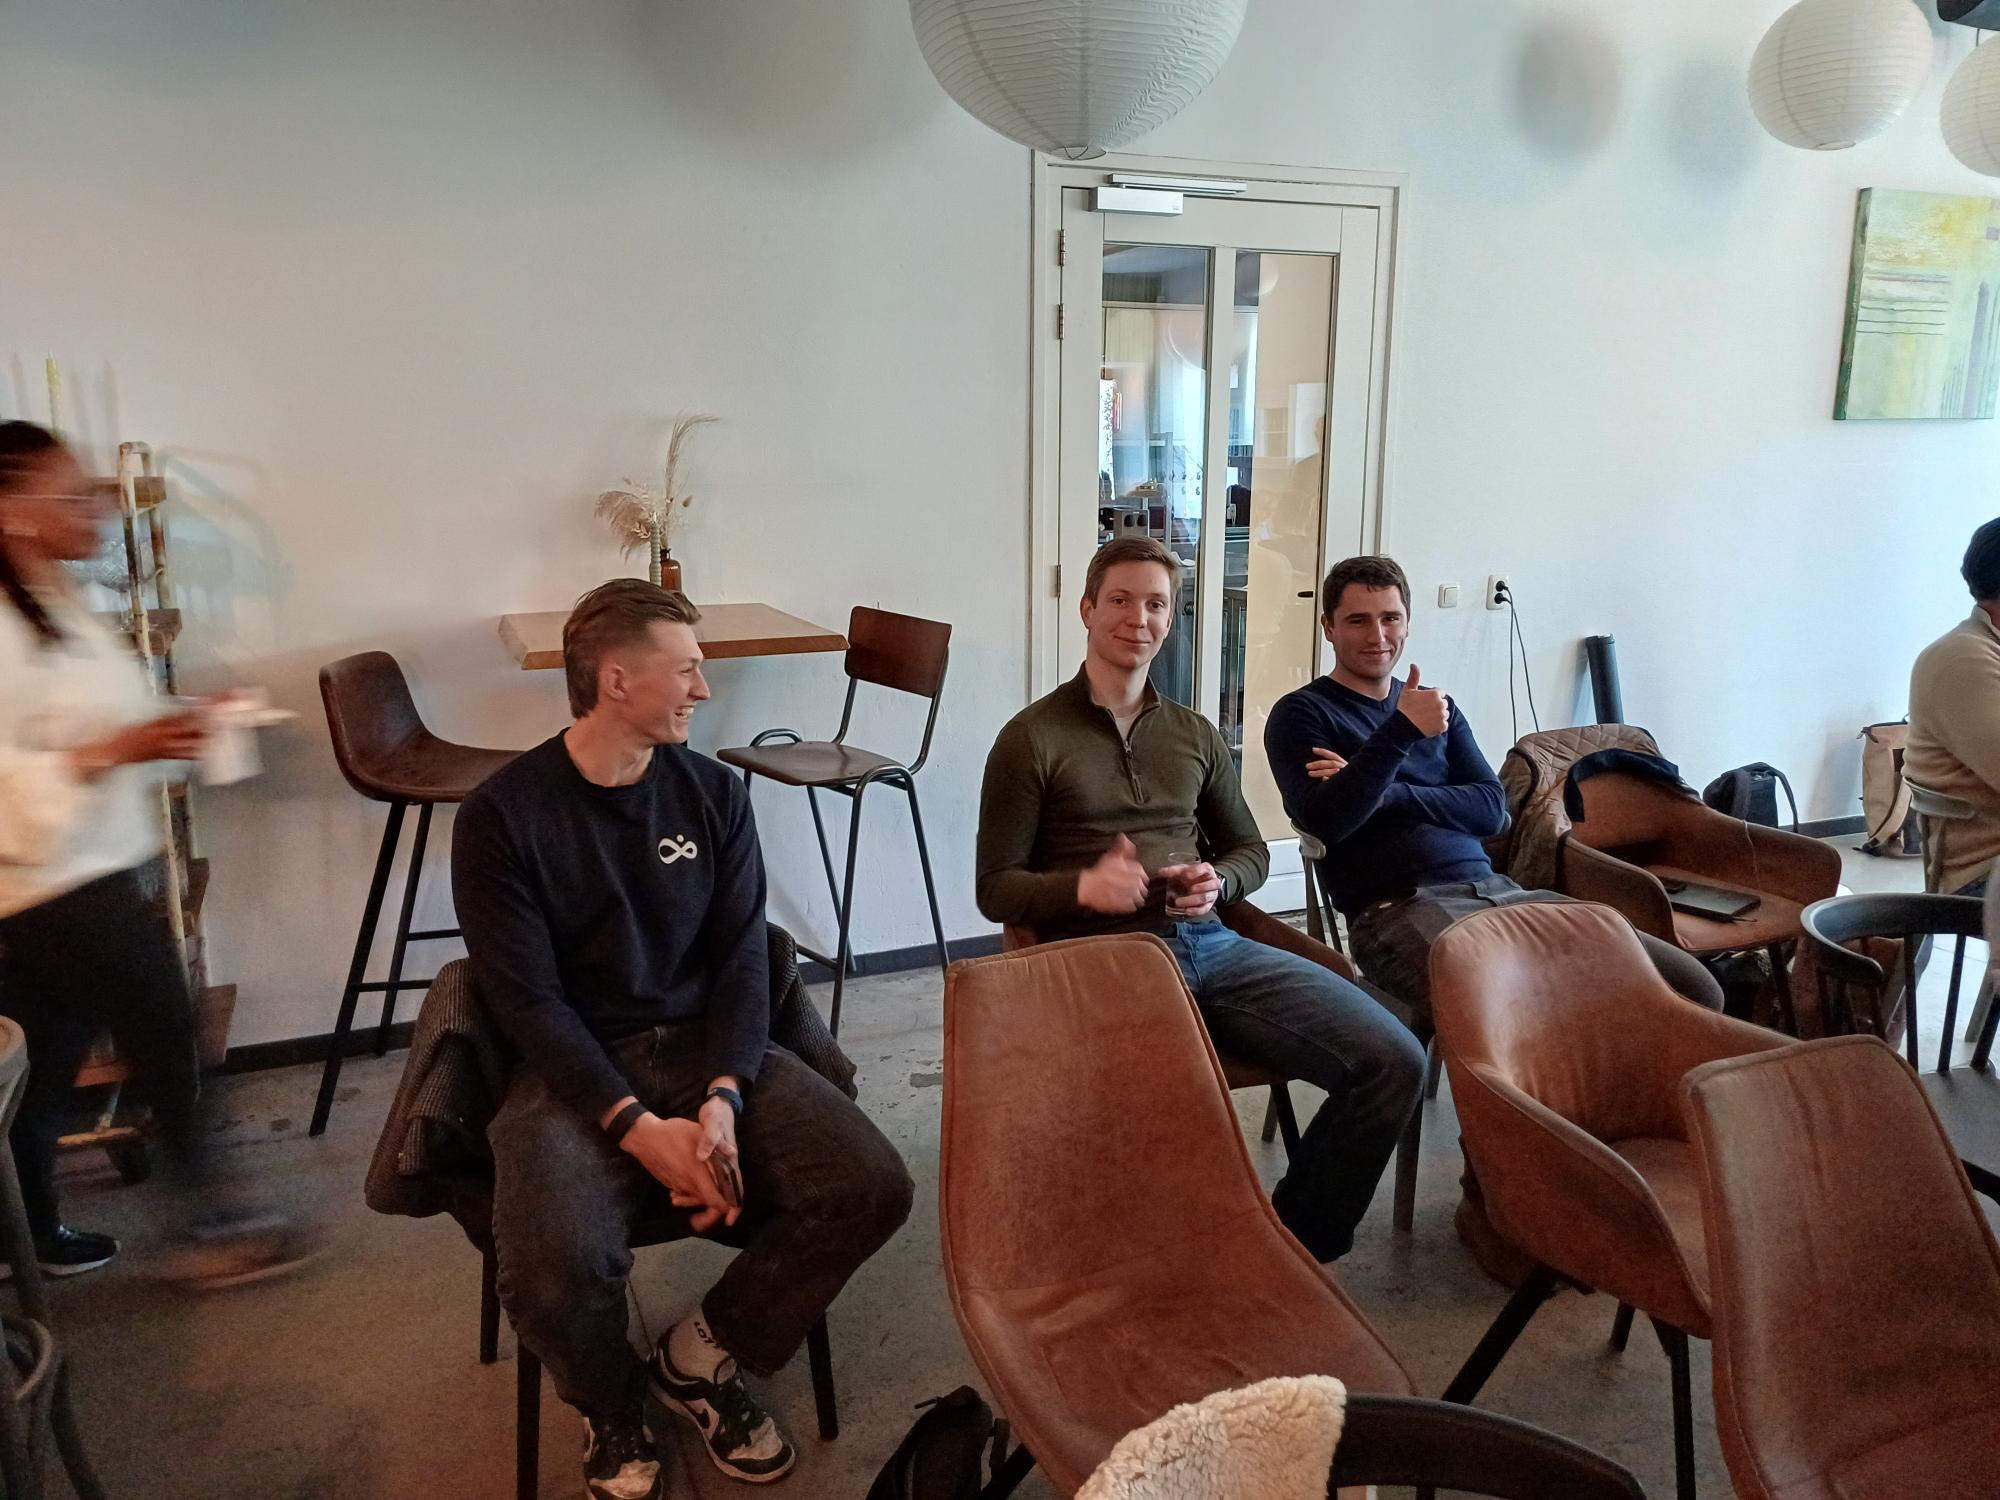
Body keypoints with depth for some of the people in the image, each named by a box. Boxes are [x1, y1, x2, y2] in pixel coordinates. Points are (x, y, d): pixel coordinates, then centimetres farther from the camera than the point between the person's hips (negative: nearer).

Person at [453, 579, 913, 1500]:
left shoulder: (714, 793, 4)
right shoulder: (504, 813, -7)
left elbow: (741, 961, 0)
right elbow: (529, 1000, -11)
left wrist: (722, 1098, -18)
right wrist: (638, 1126, -22)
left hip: (707, 1047, 4)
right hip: (575, 1067, -3)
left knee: (873, 1185, -18)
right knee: (554, 1265, -31)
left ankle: (704, 1352, 9)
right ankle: (613, 1407, 7)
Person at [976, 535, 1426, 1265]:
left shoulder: (1196, 733, 20)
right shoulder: (1033, 737, 4)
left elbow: (1250, 849, 25)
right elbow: (996, 888, 3)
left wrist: (1217, 883, 0)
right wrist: (1083, 886, -18)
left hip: (1211, 945, 5)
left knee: (1394, 1062, -14)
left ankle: (1292, 1249, 5)